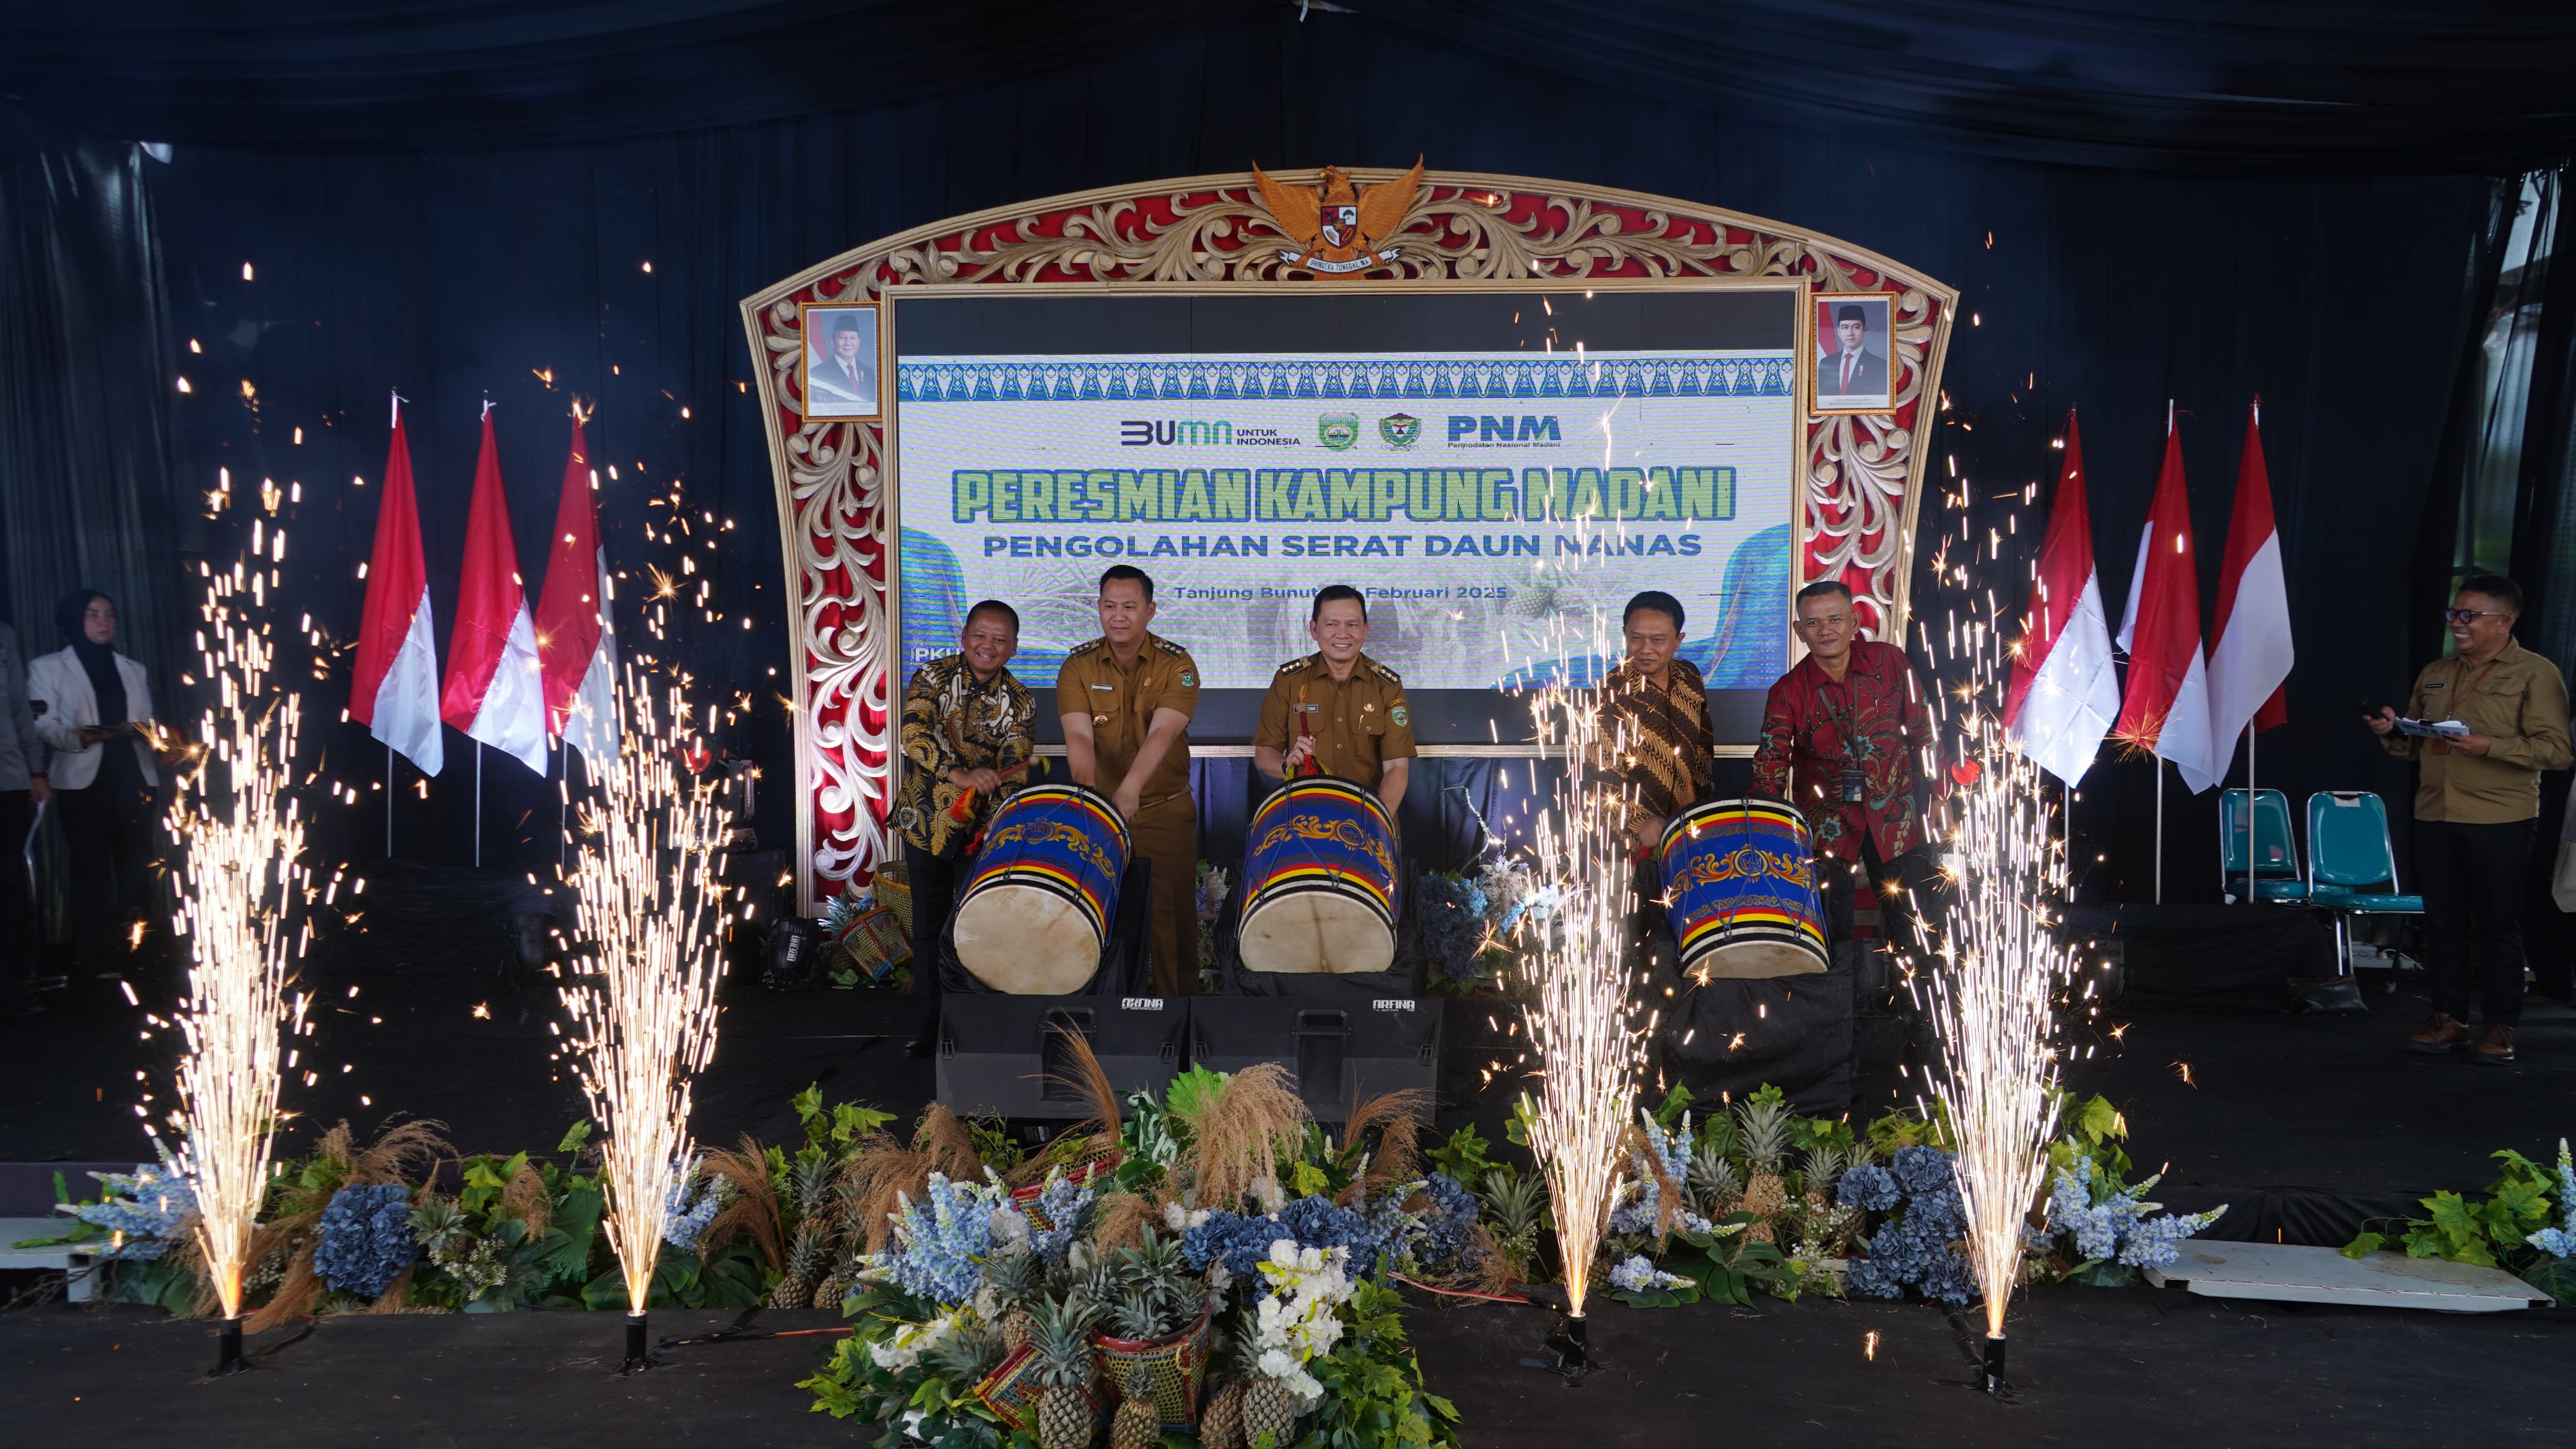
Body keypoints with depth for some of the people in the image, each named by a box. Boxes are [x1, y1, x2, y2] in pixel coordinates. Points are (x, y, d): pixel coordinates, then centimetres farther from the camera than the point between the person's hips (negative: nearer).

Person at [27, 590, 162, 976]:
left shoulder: (133, 670, 21)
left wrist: (150, 734, -6)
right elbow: (45, 725, -1)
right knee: (93, 874, -5)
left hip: (133, 782, 3)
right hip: (83, 784, -3)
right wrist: (79, 737, -22)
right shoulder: (48, 669, 10)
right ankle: (101, 962, -2)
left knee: (136, 871, -2)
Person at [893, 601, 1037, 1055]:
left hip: (981, 827, 0)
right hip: (925, 820, 0)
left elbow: (1013, 772, -10)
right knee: (928, 926, 8)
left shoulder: (1019, 702, -3)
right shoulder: (932, 676, -5)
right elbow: (914, 733, -20)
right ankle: (931, 1025, 20)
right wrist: (959, 775, -35)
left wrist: (993, 828, -25)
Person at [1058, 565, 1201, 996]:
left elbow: (1162, 734, -23)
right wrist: (1087, 788, -36)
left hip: (1167, 811, -2)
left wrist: (1130, 789, -39)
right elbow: (1079, 735, -16)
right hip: (1099, 810, 2)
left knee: (1173, 913, 0)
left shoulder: (1176, 665, -8)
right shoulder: (1079, 666, -2)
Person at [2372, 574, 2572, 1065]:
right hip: (2434, 817, 5)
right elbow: (2415, 744, 23)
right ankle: (2449, 1019, 16)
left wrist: (2489, 746, -22)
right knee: (2443, 922, 8)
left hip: (2499, 821, -5)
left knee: (2497, 926, 0)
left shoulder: (2535, 674, -3)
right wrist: (2393, 733, 2)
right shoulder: (2434, 674, 16)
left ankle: (2501, 1028, 8)